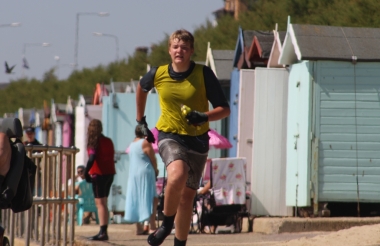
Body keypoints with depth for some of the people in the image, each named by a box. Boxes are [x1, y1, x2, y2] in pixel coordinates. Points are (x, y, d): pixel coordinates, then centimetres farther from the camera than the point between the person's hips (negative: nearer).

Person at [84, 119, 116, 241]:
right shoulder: (108, 141, 12)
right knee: (103, 203, 14)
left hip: (98, 175, -7)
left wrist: (86, 173, -13)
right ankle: (104, 231, 13)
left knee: (100, 203, -9)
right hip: (109, 174, 7)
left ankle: (103, 232, -17)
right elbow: (111, 157, 14)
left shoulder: (94, 142, -9)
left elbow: (92, 159, -19)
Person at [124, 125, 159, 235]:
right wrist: (155, 170, 9)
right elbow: (153, 160, -7)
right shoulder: (145, 143, -9)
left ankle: (139, 227, 11)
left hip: (133, 175, 8)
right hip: (145, 173, -8)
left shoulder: (132, 145, 14)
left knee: (136, 200, 9)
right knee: (152, 199, -7)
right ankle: (152, 227, -15)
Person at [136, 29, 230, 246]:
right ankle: (166, 224, -9)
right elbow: (142, 88, 20)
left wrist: (204, 117, -25)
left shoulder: (204, 74, -10)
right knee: (177, 176, -31)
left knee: (187, 196, 7)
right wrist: (141, 121, 22)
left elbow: (224, 109, -6)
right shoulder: (158, 74, -4)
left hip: (197, 139, 1)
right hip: (169, 136, -1)